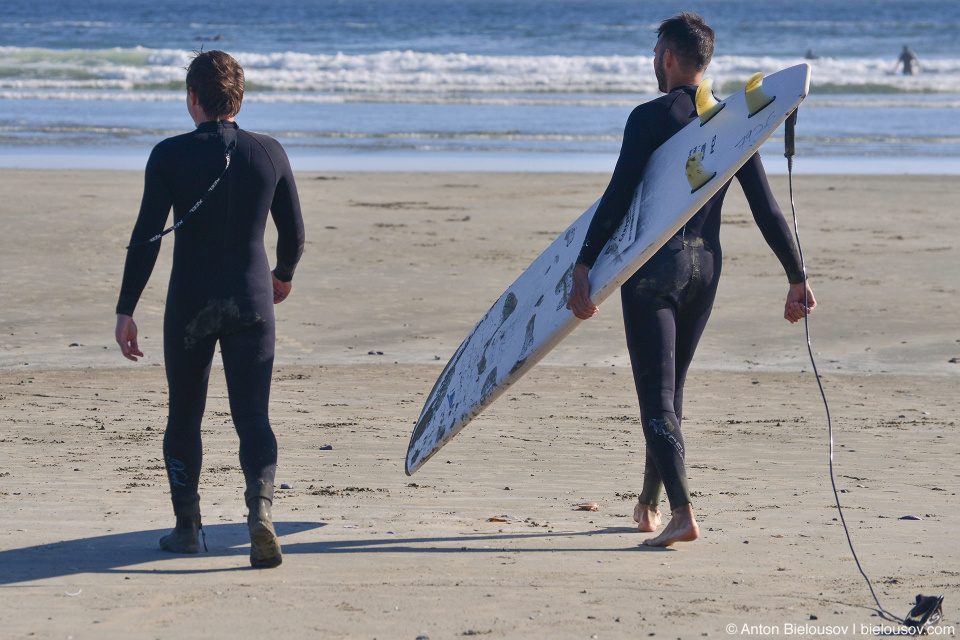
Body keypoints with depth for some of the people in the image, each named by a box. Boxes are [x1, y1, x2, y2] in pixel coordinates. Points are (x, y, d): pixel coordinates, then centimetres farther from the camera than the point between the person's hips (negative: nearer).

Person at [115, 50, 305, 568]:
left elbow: (146, 237, -9)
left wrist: (126, 310, -5)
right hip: (252, 302, 1)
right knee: (252, 417, 3)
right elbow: (293, 232, 9)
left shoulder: (170, 155, -6)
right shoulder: (270, 153, 1)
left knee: (184, 417, 15)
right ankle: (260, 508, -20)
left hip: (190, 304, -1)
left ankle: (187, 525, 20)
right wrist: (284, 274, 29)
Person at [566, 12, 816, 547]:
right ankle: (650, 505, 31)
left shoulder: (650, 118, -10)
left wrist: (584, 268, -15)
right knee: (671, 390, 20)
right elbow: (767, 209, 3)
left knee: (657, 398, -5)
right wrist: (798, 277, 6)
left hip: (654, 267, -6)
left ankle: (683, 513, -20)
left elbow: (617, 199, -16)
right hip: (706, 266, 6)